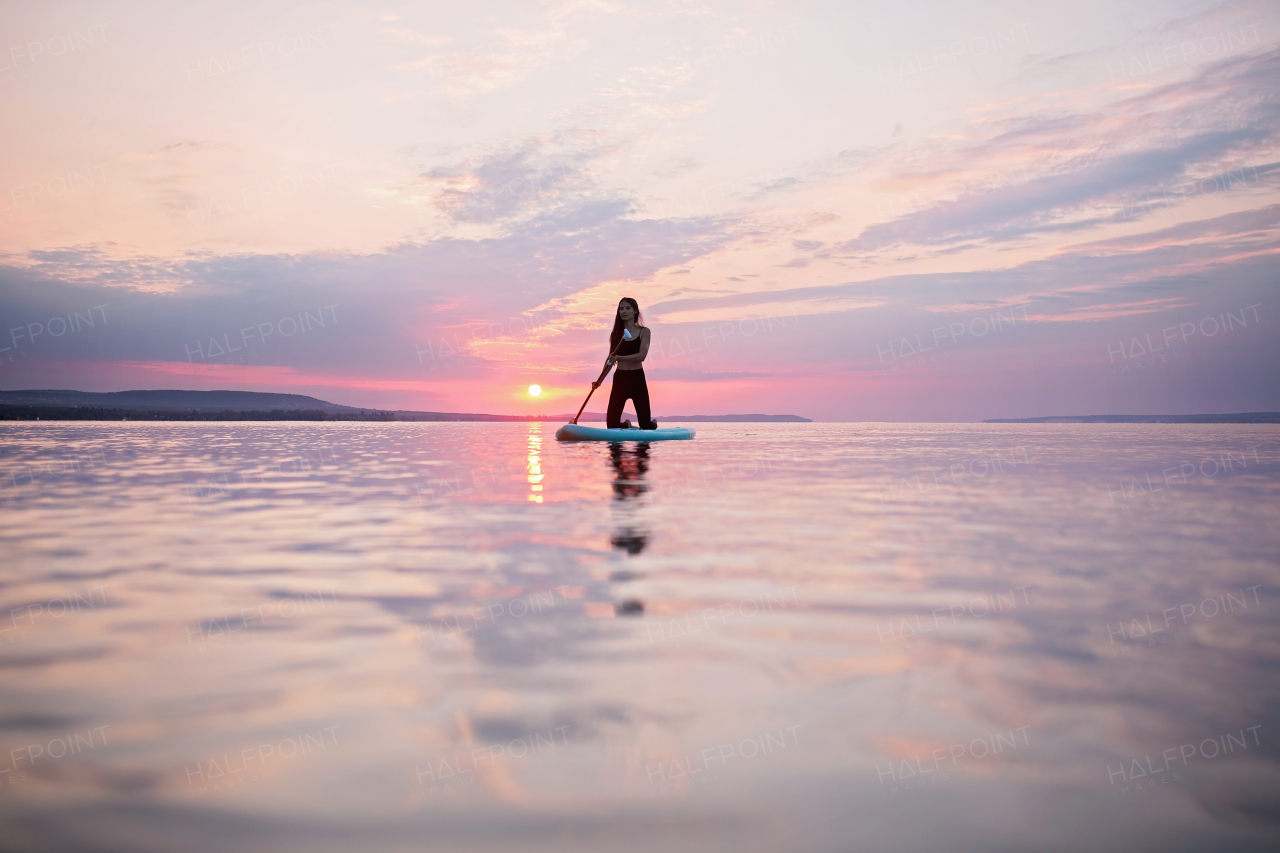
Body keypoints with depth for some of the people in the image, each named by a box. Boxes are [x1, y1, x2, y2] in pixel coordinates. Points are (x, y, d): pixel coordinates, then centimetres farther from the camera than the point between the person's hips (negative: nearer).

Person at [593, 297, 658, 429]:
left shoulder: (644, 332, -1)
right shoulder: (615, 333, 8)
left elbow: (641, 356, -15)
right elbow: (610, 360, 12)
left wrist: (619, 358, -28)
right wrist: (599, 381, 2)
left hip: (637, 379, -2)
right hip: (619, 379, 2)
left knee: (646, 425, 0)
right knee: (612, 424, -5)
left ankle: (654, 424, 38)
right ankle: (627, 425, 31)